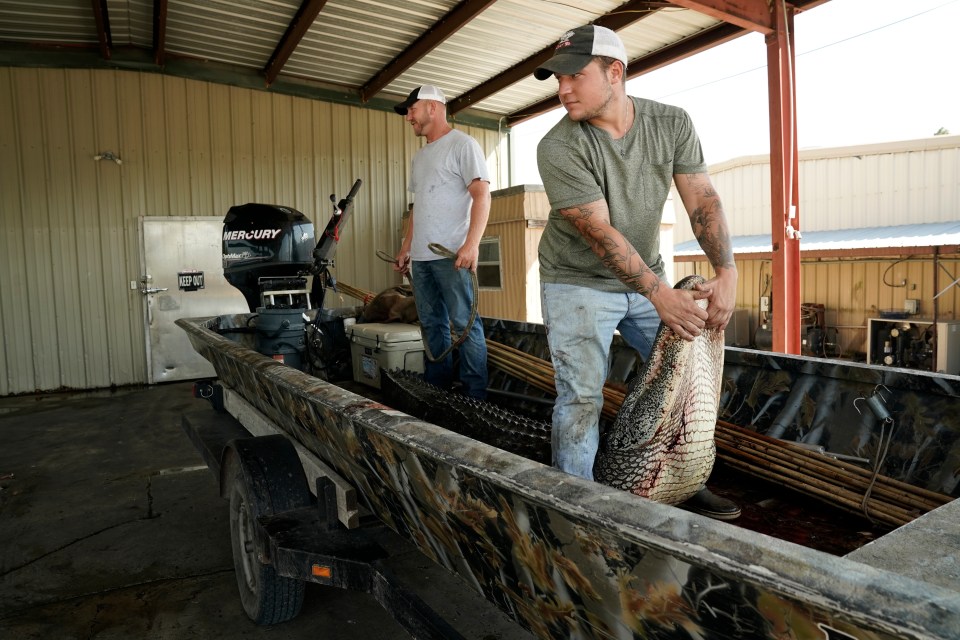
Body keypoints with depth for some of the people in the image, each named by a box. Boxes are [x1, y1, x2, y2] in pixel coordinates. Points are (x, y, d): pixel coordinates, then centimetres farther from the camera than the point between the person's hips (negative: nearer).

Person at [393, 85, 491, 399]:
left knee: (464, 324, -7)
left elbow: (482, 194, -13)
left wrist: (472, 243, -24)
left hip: (452, 255, -8)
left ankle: (475, 394, 0)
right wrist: (405, 248, 20)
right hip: (421, 256, 9)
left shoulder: (461, 144, -2)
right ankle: (437, 388, 20)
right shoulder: (419, 156, 22)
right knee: (431, 324, 11)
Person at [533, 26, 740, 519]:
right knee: (581, 397, -7)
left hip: (650, 279, 5)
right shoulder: (559, 148, -19)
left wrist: (726, 271, -23)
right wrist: (659, 293, -29)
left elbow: (702, 199, -9)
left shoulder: (672, 124, -6)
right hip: (579, 282, -4)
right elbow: (599, 231, -25)